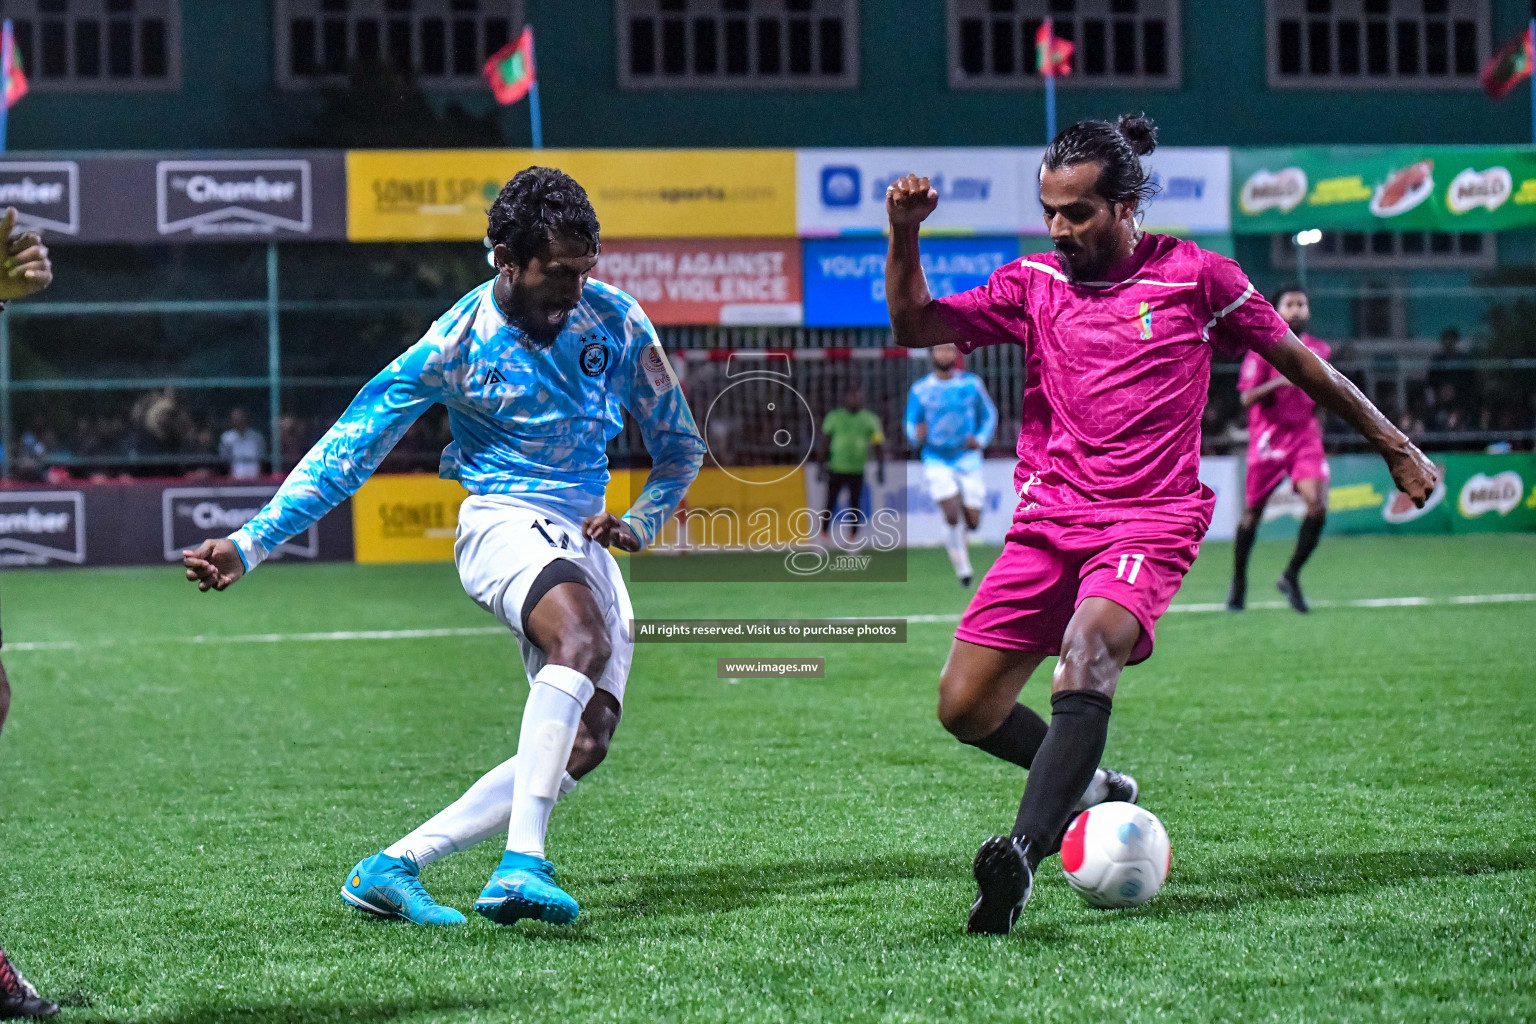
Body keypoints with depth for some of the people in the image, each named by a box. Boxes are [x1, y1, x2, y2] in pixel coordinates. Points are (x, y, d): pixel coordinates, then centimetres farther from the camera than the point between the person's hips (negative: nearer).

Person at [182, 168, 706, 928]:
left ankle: (395, 867, -9)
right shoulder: (453, 347, -8)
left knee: (582, 745, -12)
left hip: (586, 545, 5)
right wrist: (249, 544, -10)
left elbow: (680, 446, 14)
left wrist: (639, 523, -5)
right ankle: (521, 865, -47)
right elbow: (345, 453, -3)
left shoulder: (614, 320, 2)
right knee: (583, 640, -37)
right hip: (504, 523, -5)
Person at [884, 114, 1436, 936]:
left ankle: (1023, 853, -44)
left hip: (1148, 521, -4)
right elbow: (916, 327, 3)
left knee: (1088, 649, -33)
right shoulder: (1034, 283, 8)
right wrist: (903, 238, -14)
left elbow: (1295, 359, 11)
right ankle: (1089, 790, 25)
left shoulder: (1194, 276, 1)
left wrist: (1393, 445, 15)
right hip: (1048, 520, 4)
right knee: (963, 708, -3)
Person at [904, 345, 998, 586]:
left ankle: (956, 539, 36)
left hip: (968, 459, 1)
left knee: (972, 521, 0)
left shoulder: (971, 384, 0)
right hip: (936, 461, -1)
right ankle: (963, 566, 2)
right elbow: (910, 423, 6)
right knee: (953, 515, -18)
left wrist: (980, 440, -8)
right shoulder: (920, 390, -1)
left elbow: (989, 415, 11)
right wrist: (916, 435, -19)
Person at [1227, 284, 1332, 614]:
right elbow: (1247, 398, -13)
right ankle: (1238, 581, 25)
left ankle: (1291, 577, -1)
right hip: (1268, 436, -3)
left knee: (1318, 505, -16)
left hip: (1306, 435, 3)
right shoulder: (1262, 348, -5)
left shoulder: (1320, 350, 9)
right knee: (1253, 512, 5)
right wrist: (1279, 382, -26)